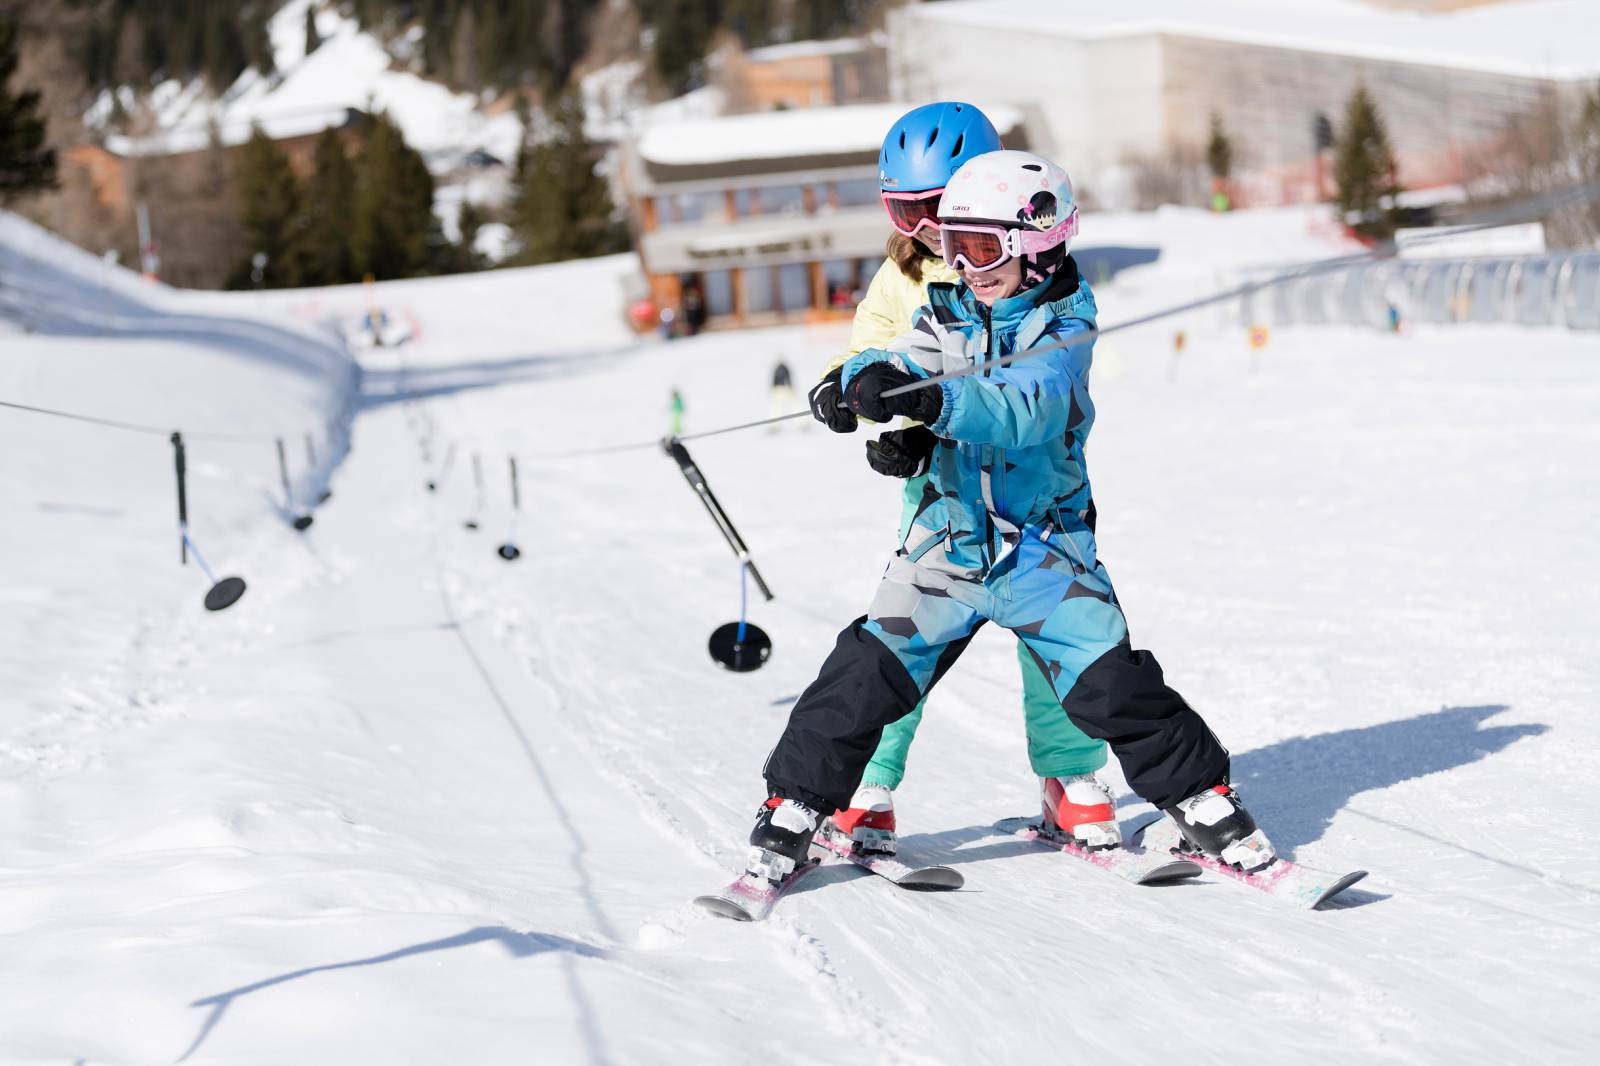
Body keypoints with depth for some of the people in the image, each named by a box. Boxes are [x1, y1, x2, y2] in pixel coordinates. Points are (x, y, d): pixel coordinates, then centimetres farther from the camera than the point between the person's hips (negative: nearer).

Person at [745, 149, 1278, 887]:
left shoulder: (1064, 329, -10)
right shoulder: (947, 314, 4)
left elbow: (1021, 410, -27)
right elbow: (893, 362, -9)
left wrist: (934, 400, -44)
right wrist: (869, 380, -34)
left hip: (1044, 543, -3)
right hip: (951, 533, 3)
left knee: (1111, 686, -8)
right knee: (868, 674, -5)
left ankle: (1201, 800, 12)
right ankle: (793, 809, 9)